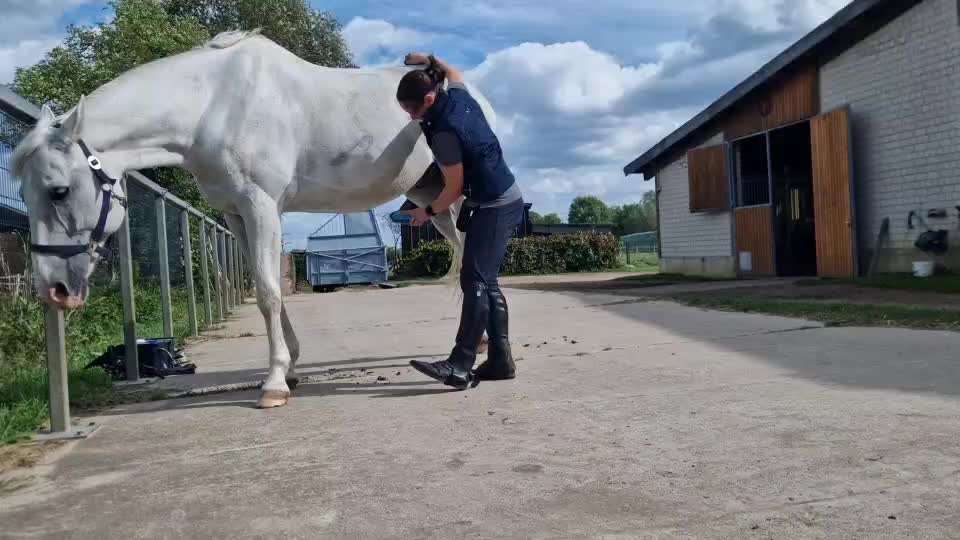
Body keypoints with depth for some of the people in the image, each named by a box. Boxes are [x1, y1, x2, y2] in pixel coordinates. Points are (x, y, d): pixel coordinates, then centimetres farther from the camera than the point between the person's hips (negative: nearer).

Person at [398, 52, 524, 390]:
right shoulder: (459, 95, 3)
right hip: (505, 200, 10)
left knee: (475, 282, -15)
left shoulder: (444, 132, -22)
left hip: (493, 207, -10)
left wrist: (427, 212, -2)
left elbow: (454, 189, -17)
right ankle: (500, 360, 12)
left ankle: (460, 366, -18)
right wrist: (427, 61, 40)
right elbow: (452, 72, 29)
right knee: (487, 283, 9)